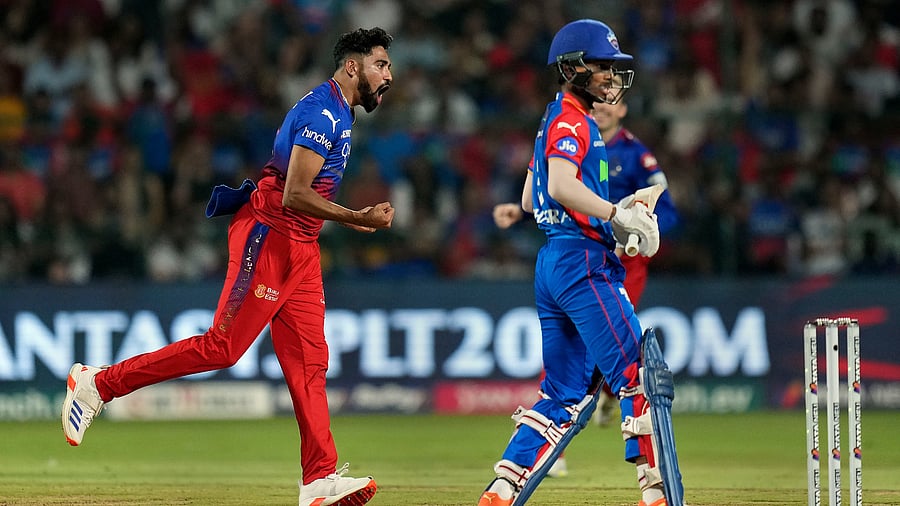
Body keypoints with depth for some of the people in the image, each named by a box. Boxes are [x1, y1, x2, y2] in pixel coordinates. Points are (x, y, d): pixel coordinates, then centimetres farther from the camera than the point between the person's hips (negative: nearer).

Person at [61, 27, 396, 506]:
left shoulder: (338, 114, 18)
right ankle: (98, 383, -2)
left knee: (309, 361, 1)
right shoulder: (322, 112, -15)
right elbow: (294, 196, -22)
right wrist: (358, 218, -24)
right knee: (223, 346, -11)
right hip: (269, 236, -10)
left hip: (300, 247, 10)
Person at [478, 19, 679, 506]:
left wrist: (610, 213, 21)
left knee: (565, 392, 10)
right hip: (582, 260, -10)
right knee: (638, 374, -11)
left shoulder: (554, 121, 22)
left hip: (550, 265, 10)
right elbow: (562, 185, -25)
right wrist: (615, 215, -25)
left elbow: (530, 200, 26)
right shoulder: (571, 119, -9)